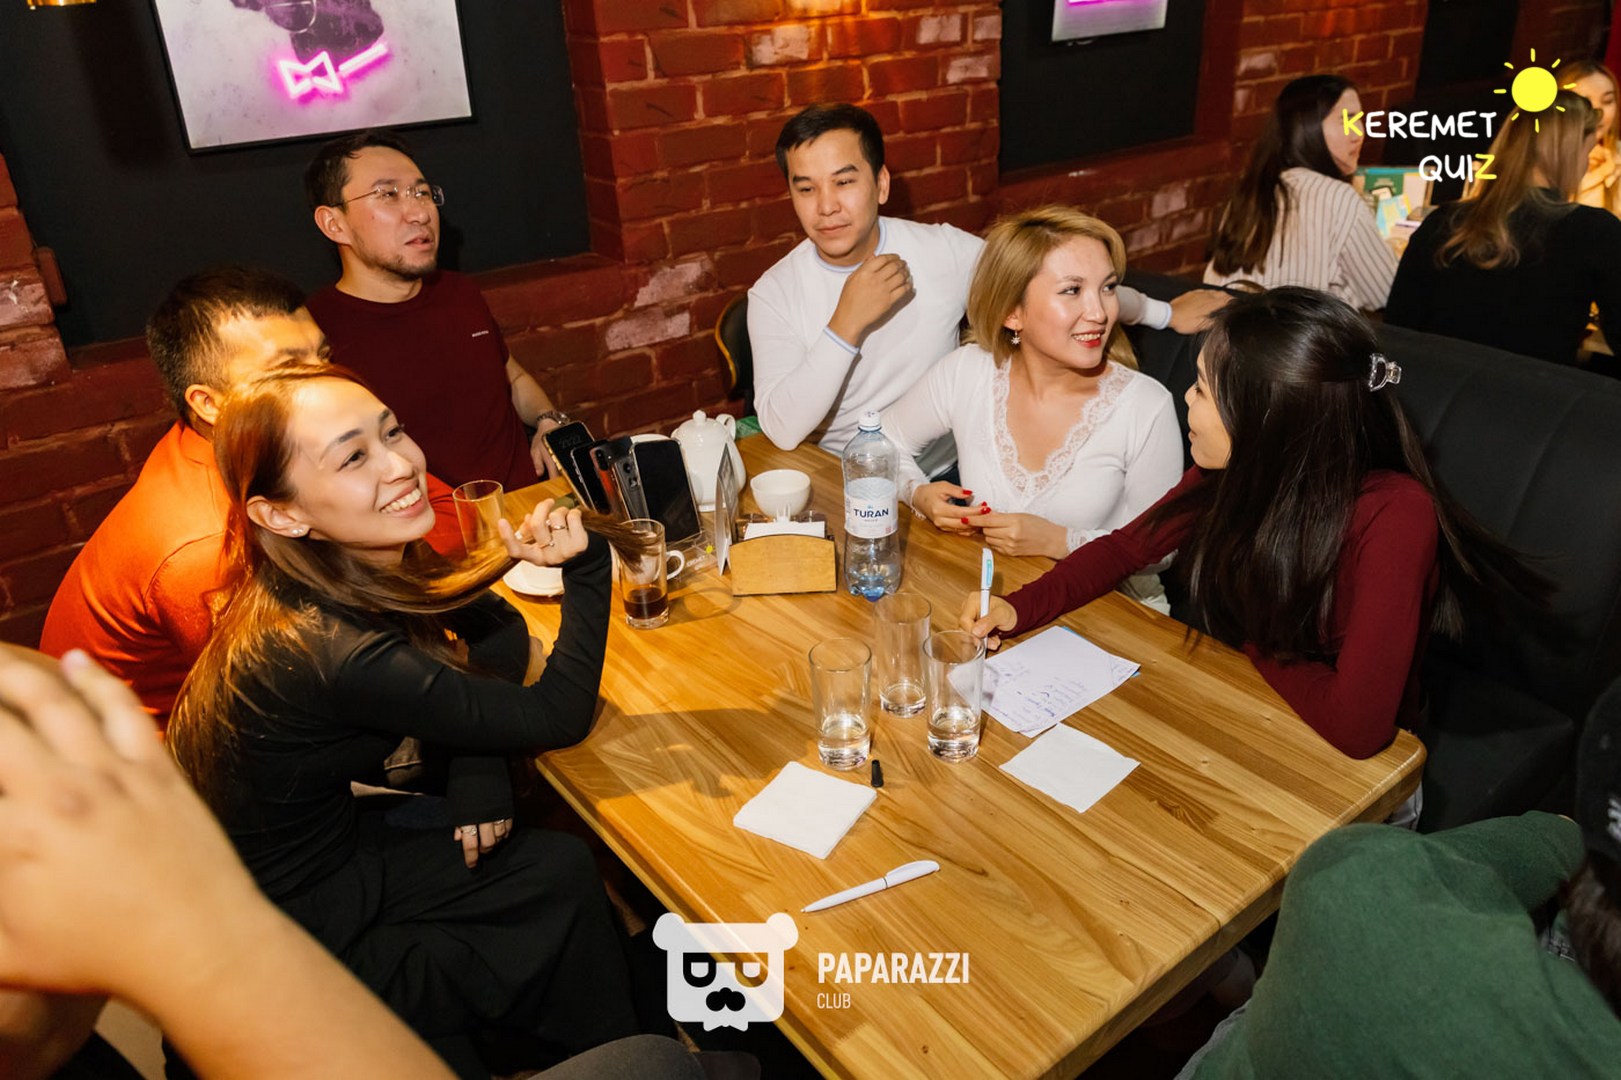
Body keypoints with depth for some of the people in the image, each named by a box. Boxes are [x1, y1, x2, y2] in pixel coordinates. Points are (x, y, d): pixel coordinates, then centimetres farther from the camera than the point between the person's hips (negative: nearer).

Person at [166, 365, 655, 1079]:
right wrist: (584, 565, -27)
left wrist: (477, 764, -11)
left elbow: (501, 633, 2)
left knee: (562, 869, -4)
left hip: (327, 852, 6)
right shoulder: (328, 652, -34)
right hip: (277, 948, -6)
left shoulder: (363, 565, -11)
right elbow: (558, 716, -25)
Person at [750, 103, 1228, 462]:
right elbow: (782, 431, -18)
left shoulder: (944, 250, -7)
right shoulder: (774, 293, -8)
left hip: (942, 479, 0)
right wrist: (846, 325, -26)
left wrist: (1166, 312, 15)